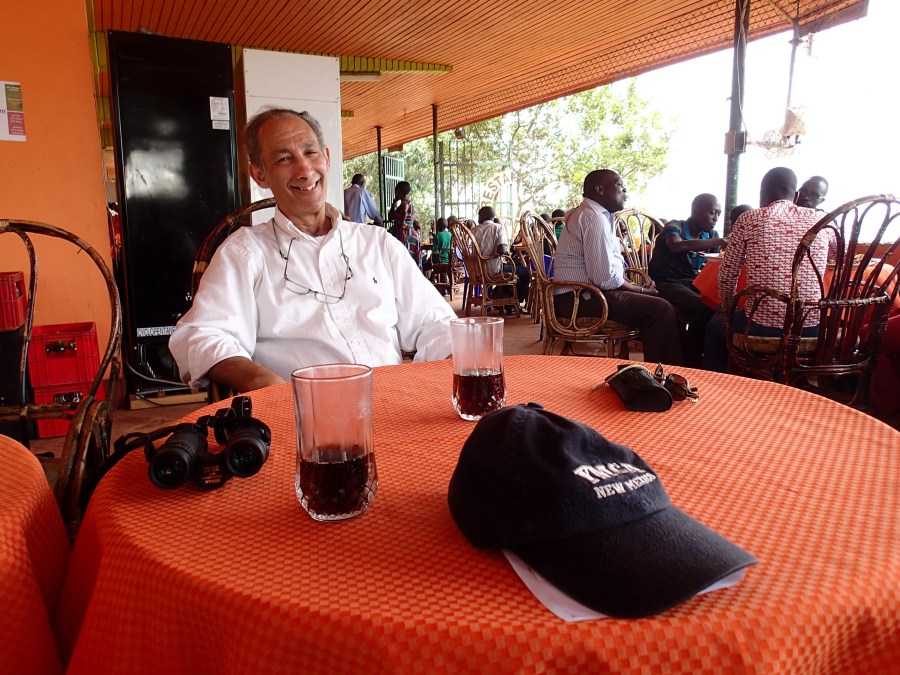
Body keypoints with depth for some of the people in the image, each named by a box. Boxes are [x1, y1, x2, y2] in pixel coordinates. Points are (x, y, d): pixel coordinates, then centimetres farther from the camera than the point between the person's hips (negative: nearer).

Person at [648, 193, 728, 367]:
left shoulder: (711, 235, 13)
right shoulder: (675, 227, -7)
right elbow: (677, 246, -31)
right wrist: (719, 242, -33)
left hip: (692, 284, 6)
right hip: (666, 284, -6)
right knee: (705, 307, -31)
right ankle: (692, 362, -15)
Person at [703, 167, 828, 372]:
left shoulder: (749, 219, -2)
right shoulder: (819, 220, 8)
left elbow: (727, 276, 3)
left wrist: (728, 309, 21)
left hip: (762, 329, -3)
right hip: (811, 330, 3)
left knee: (716, 325, 27)